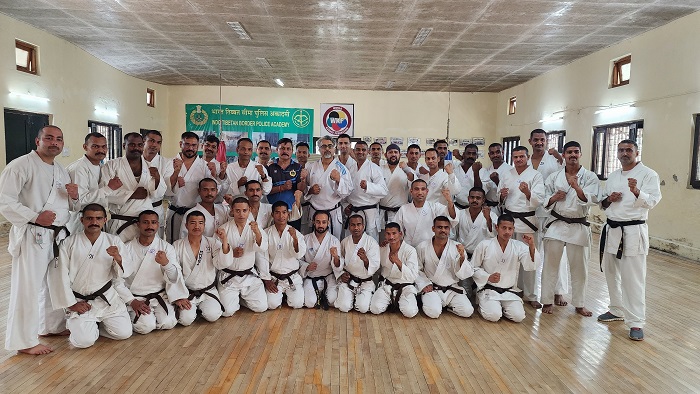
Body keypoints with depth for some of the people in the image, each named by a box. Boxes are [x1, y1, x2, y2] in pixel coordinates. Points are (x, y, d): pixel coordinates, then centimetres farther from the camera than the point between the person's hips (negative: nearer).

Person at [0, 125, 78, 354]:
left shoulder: (61, 171, 15)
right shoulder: (21, 165, -9)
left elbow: (71, 206, 21)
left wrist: (73, 197, -2)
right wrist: (34, 217, -23)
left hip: (58, 235, 8)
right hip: (32, 235, -8)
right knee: (28, 287, -4)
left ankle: (52, 325, 35)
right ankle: (24, 341, 9)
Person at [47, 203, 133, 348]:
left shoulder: (114, 242, -2)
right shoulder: (69, 243, -7)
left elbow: (126, 272, -4)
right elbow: (59, 276, -6)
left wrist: (118, 259, -26)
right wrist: (71, 304, -7)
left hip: (107, 297, 2)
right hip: (79, 301, -2)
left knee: (124, 332, -8)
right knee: (84, 340, -17)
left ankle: (95, 324, 22)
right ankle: (77, 324, 20)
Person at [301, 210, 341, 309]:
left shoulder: (334, 241, -3)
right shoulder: (306, 239, -1)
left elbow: (338, 266, -9)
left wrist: (336, 257, -32)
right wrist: (307, 267, -17)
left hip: (328, 277, 0)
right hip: (310, 278, 0)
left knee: (332, 299, -25)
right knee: (310, 303, -24)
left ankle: (324, 294, 10)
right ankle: (318, 295, 11)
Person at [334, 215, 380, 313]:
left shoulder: (372, 243, -10)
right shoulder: (345, 242, 0)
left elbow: (375, 266, -18)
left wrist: (365, 259, -38)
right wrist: (341, 275, -8)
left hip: (365, 282, -2)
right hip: (347, 280, 2)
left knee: (363, 308, -19)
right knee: (344, 307, -16)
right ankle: (351, 296, 18)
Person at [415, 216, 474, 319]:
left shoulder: (457, 247, -5)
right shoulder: (423, 247, -6)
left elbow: (463, 275, -7)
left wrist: (462, 257, -22)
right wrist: (424, 284, -8)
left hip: (452, 289, 2)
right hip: (432, 288, -2)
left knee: (467, 311, -16)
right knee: (434, 312, -26)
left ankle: (446, 304, 13)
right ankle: (429, 302, 10)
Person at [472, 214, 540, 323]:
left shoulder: (519, 247, -2)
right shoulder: (484, 245, -8)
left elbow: (531, 266, -16)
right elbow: (474, 267, 0)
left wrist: (532, 246, -31)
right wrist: (488, 277, -17)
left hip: (509, 292, 3)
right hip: (488, 290, -3)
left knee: (519, 316, -17)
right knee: (493, 315, -25)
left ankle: (501, 307, 14)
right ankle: (484, 305, 10)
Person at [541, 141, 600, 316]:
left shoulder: (590, 177, -1)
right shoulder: (554, 177, 4)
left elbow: (590, 201, -14)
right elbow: (545, 201, 7)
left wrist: (576, 187, -30)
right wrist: (553, 198, -15)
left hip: (579, 226, -1)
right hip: (556, 224, 1)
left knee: (579, 267, 9)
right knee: (550, 264, 4)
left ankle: (579, 304, 25)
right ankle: (547, 301, 18)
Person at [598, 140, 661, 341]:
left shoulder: (648, 174, -5)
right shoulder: (613, 176, 13)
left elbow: (652, 201, -17)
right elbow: (602, 202, 18)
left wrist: (636, 191, -35)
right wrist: (608, 199, -4)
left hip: (633, 231, -6)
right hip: (611, 229, 7)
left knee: (633, 278, -5)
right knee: (611, 273, 16)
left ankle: (636, 322, 3)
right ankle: (617, 310, 33)